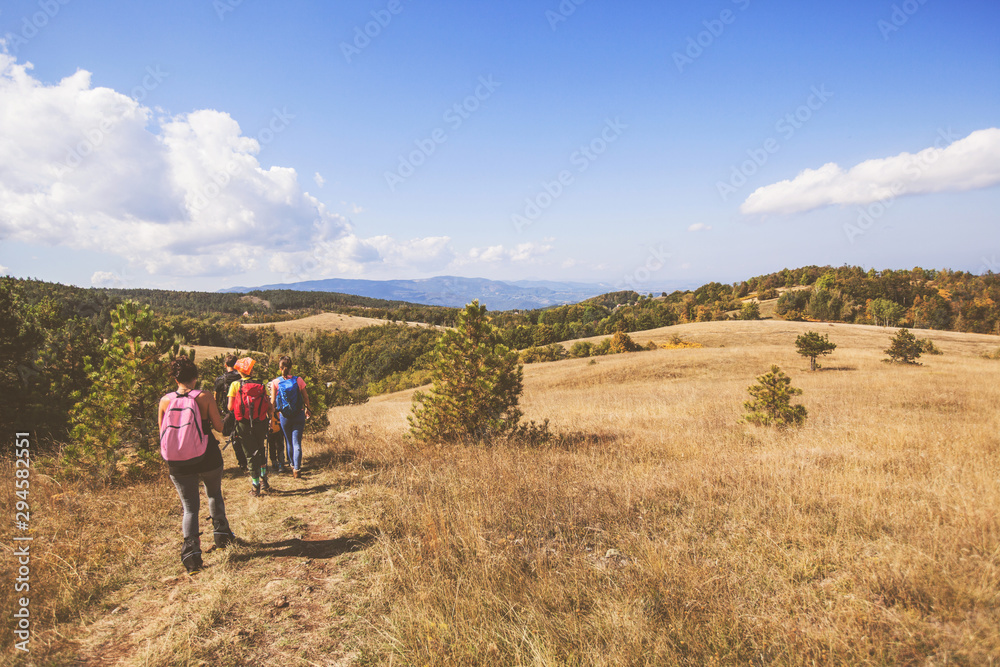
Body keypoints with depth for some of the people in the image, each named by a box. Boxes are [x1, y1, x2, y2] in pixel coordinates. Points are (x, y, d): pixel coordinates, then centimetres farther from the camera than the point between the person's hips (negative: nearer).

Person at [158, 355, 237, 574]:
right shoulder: (204, 397, -9)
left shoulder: (165, 401, -3)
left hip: (179, 464, 1)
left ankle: (191, 547, -5)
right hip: (208, 459, -1)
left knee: (190, 507, 10)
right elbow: (219, 426, -5)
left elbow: (162, 434, 5)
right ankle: (221, 532, 28)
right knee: (214, 494, 27)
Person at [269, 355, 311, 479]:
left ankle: (292, 465, 32)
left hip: (284, 416, 1)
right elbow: (306, 397, 2)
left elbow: (273, 402, -5)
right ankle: (297, 469, -9)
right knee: (297, 443, 1)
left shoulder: (275, 382, -7)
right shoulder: (298, 380, -7)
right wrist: (307, 409, 18)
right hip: (298, 415, -1)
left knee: (289, 442, 19)